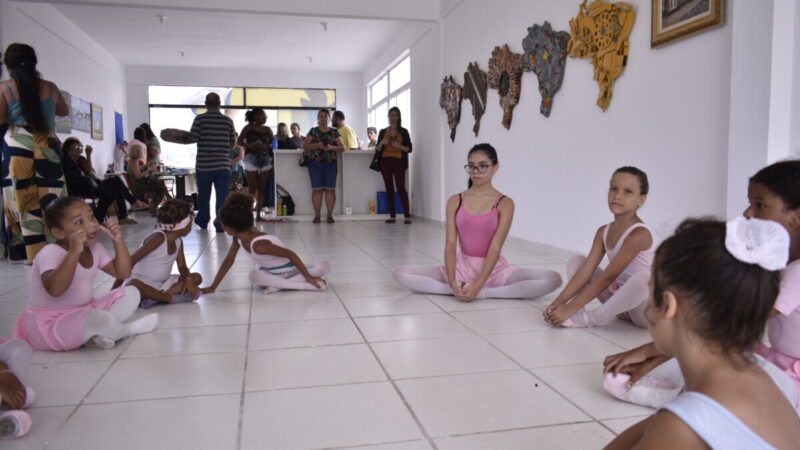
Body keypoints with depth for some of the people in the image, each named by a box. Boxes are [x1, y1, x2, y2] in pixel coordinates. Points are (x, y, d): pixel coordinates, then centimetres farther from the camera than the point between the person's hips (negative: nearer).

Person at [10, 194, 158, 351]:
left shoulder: (95, 249, 4)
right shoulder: (50, 253, -20)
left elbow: (122, 273, 3)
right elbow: (55, 289, -38)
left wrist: (118, 242, -9)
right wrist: (74, 251, -43)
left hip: (84, 311, 9)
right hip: (50, 324, -9)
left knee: (131, 293, 2)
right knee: (101, 319, -37)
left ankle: (94, 334, -17)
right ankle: (130, 328, -2)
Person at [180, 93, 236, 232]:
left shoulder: (200, 119, -5)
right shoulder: (228, 120, 2)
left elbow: (193, 138, -11)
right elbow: (232, 143, 7)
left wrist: (182, 140, 9)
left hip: (204, 164, 0)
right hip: (223, 165, 0)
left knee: (203, 195, 15)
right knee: (222, 195, 1)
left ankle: (202, 221, 27)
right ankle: (220, 223, -4)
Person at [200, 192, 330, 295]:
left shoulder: (259, 245, -30)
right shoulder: (239, 237, -8)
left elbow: (291, 254, -30)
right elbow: (228, 261, 2)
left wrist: (309, 277, -29)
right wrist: (212, 287, 1)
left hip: (288, 272, -6)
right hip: (270, 273, 6)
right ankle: (304, 285, -24)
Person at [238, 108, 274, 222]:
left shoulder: (267, 129, 12)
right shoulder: (249, 128, 1)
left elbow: (274, 143, 8)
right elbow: (239, 141, -3)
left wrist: (266, 146, -12)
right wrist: (249, 145, -20)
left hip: (265, 160, 4)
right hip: (251, 159, -4)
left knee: (262, 188, 3)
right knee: (252, 188, -8)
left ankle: (258, 214, 8)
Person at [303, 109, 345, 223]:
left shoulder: (334, 132, 12)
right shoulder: (313, 131, 10)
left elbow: (342, 147, 5)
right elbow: (305, 146, 1)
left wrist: (332, 148, -14)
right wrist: (318, 145, -15)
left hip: (331, 164, 1)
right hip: (315, 164, -1)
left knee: (330, 189, -2)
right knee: (317, 189, -3)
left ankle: (330, 215, 4)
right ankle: (317, 215, 2)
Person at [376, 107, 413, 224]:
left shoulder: (403, 132, 7)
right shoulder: (383, 132, 13)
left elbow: (409, 148, 3)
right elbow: (377, 149, 12)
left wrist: (399, 146, -14)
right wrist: (381, 143, -8)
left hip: (398, 162, -3)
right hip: (385, 162, 3)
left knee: (401, 188, -11)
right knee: (389, 189, 2)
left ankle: (407, 216, -11)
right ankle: (392, 216, 5)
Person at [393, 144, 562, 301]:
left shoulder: (505, 204, -6)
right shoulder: (455, 201, 1)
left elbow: (495, 248, -14)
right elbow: (450, 244, -6)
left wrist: (478, 286, -25)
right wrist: (452, 282, -23)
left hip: (494, 269, -1)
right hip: (462, 267, 2)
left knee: (552, 279, -25)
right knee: (401, 274, -17)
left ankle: (483, 293, -23)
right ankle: (465, 290, -23)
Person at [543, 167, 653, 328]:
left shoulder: (639, 234, -23)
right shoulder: (603, 232, 0)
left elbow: (607, 277, -27)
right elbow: (586, 271, -7)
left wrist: (569, 308, -29)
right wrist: (559, 302, -19)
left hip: (645, 308, -7)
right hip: (618, 296, 7)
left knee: (641, 278, -40)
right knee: (576, 261, 2)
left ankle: (590, 318, -21)